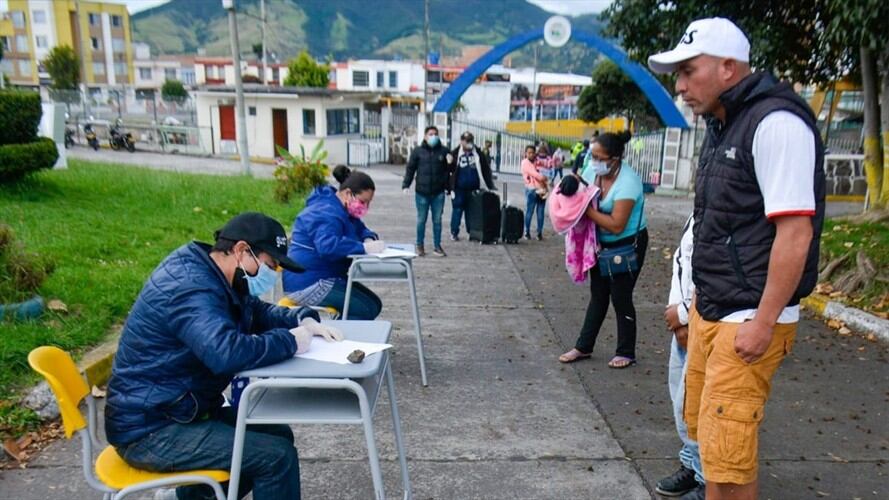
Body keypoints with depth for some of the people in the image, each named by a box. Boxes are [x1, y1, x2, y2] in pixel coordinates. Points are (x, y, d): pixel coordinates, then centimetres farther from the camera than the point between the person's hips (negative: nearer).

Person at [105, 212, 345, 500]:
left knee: (277, 434, 13)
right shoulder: (189, 287, -25)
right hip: (149, 431, -10)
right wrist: (290, 341, -24)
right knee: (277, 455, -17)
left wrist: (304, 320, -3)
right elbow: (229, 353, -40)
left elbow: (259, 311, 17)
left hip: (176, 412, 10)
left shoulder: (212, 276, 5)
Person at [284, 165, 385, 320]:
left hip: (323, 278, 11)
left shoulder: (342, 210, 13)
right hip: (307, 283, -11)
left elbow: (360, 229, 21)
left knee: (374, 304, 8)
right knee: (367, 309, -18)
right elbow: (328, 246, -38)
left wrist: (369, 239, -4)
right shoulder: (326, 214, -21)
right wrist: (364, 248, -34)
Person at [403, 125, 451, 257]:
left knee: (437, 220, 9)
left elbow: (448, 170, 11)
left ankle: (437, 246, 19)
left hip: (438, 193, 1)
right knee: (421, 220, 8)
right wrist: (406, 185, -4)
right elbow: (410, 168, 2)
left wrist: (450, 163, -11)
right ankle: (420, 246, 22)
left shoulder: (444, 151, 4)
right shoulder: (418, 151, -1)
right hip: (422, 192, -1)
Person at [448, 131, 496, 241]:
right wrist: (450, 187, -6)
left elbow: (486, 170, 6)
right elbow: (448, 170, -3)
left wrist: (491, 186, 3)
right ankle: (454, 233, 13)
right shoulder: (455, 154, -5)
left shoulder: (478, 153, 3)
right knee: (457, 210, 2)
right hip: (459, 188, -2)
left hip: (473, 188, 3)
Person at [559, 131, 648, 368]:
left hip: (628, 245, -6)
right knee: (598, 295, 13)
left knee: (620, 297, 0)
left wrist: (588, 209, -28)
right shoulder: (593, 171, -8)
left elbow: (616, 225, -31)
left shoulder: (627, 182, -27)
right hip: (602, 243, 6)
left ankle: (626, 353, 17)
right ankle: (583, 347, 22)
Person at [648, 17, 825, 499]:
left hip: (748, 319, -9)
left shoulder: (775, 122, -15)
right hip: (709, 311, 9)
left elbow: (795, 232, -20)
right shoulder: (721, 125, 13)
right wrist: (699, 298, 16)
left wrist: (763, 322, -20)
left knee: (725, 449, -4)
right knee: (701, 425, 16)